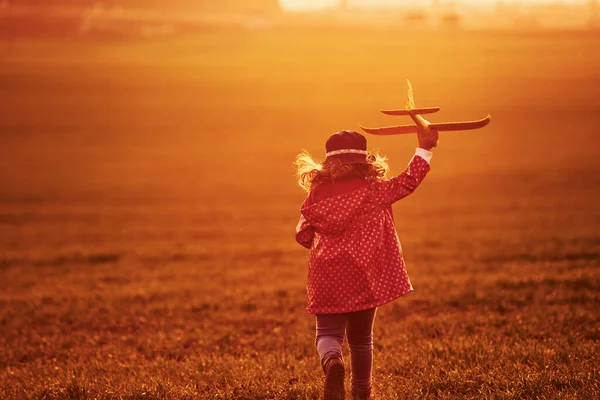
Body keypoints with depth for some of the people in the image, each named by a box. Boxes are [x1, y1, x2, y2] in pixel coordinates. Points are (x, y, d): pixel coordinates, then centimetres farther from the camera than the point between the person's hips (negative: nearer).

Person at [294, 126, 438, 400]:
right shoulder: (372, 192, -5)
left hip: (326, 277, 0)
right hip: (363, 275, 0)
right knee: (361, 337, 15)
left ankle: (332, 361, -28)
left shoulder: (316, 195, 1)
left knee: (328, 333, 5)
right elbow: (407, 182, -6)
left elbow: (303, 235, 3)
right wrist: (424, 149, 1)